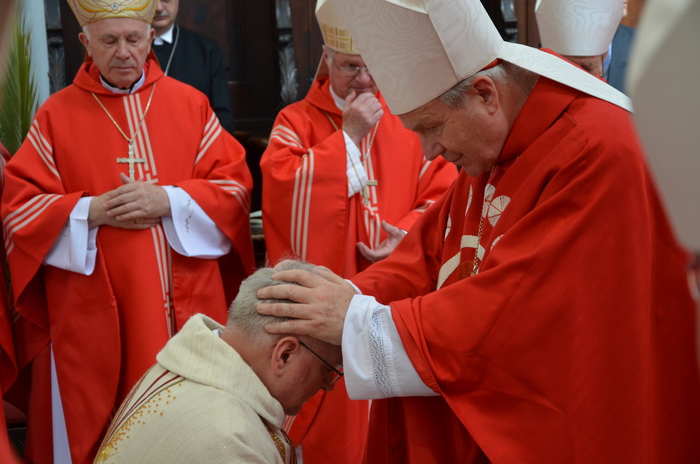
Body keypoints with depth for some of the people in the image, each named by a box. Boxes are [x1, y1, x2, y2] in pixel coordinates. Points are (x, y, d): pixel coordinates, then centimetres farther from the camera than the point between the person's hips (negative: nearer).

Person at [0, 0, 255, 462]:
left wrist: (170, 202, -13)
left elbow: (235, 186, 2)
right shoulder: (57, 116, 3)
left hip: (186, 305, 1)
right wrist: (91, 212, -14)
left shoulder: (191, 105, 6)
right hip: (90, 318, -1)